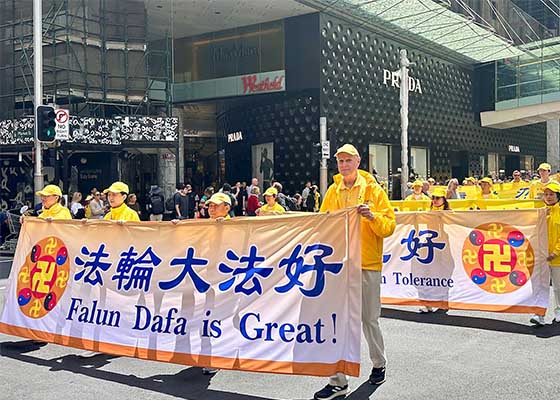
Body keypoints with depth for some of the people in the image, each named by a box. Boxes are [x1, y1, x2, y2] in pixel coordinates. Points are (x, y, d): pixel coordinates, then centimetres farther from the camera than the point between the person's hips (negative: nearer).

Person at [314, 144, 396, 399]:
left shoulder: (373, 190, 0)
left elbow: (389, 226, -4)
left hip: (367, 263, -2)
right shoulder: (332, 192, 9)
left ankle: (379, 364, 35)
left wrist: (372, 216, -21)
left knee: (370, 319, 9)